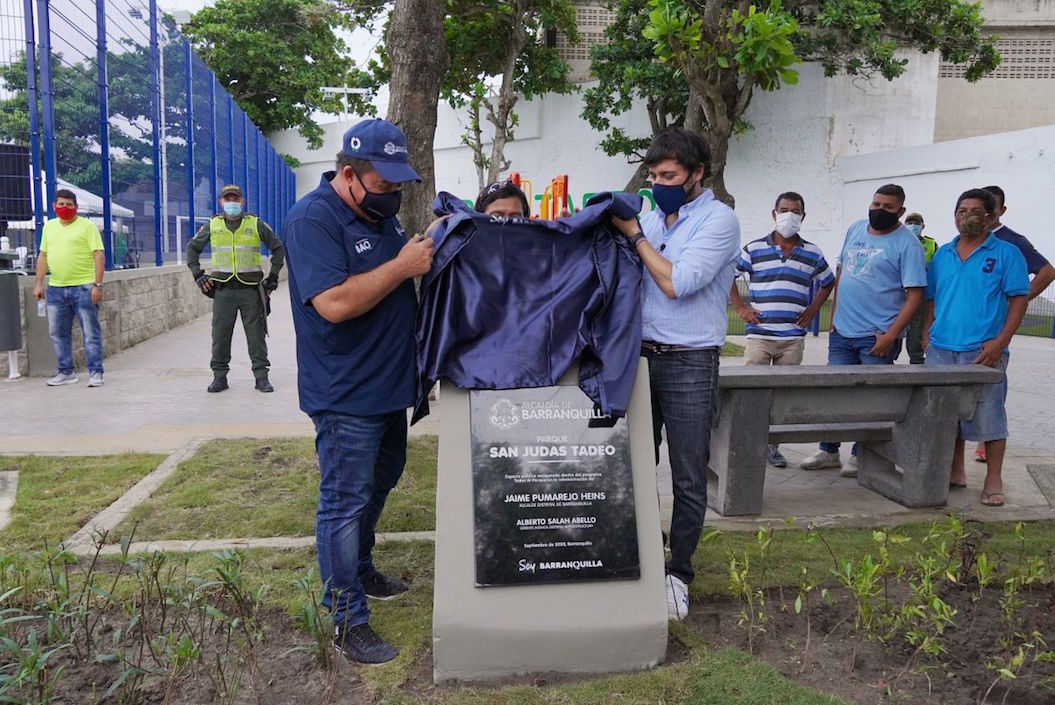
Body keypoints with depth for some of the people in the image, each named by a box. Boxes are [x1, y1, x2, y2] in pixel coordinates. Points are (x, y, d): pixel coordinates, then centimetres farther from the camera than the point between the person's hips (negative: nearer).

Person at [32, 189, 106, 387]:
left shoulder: (87, 226, -3)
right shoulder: (49, 226, 15)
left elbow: (99, 256, -8)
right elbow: (43, 256, 19)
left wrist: (97, 284, -16)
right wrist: (38, 283, 13)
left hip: (83, 287, -6)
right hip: (56, 288, 6)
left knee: (90, 332, -2)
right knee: (57, 333, 11)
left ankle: (95, 373, 3)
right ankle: (66, 372, 21)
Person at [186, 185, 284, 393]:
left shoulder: (256, 224, 4)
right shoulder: (212, 225, 9)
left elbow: (278, 248, 11)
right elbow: (192, 248, 20)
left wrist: (272, 278, 6)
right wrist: (198, 275, 9)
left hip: (250, 290, -1)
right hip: (223, 290, 1)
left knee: (256, 335, 2)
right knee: (220, 335, 3)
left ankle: (261, 376, 9)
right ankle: (219, 376, 12)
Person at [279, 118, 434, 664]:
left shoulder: (379, 214, 11)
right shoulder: (313, 219, -17)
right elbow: (335, 303, -28)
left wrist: (426, 244, 3)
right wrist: (403, 265, -24)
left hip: (387, 385, 10)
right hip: (345, 394, -10)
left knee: (378, 484, 22)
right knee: (345, 501, -1)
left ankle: (360, 572, 42)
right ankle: (348, 620, 10)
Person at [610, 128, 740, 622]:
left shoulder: (719, 220, -7)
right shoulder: (651, 218, 12)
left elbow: (675, 283, -18)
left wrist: (633, 233, -10)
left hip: (688, 363, -5)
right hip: (641, 355, 6)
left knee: (688, 480, 5)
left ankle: (678, 573, 20)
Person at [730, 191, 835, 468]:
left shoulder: (812, 254, 9)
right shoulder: (754, 249, 2)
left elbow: (828, 282, 23)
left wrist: (812, 310, 11)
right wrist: (740, 308, 1)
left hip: (793, 338, 2)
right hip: (760, 335, -2)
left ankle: (772, 445, 18)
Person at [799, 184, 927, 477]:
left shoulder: (907, 243, -8)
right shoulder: (855, 229, 10)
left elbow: (914, 295, -12)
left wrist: (891, 335, -18)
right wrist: (834, 313, 12)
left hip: (877, 337, -6)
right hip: (842, 331, 6)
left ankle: (861, 455, 16)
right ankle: (829, 451, 23)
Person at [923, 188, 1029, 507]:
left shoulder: (1006, 253, 1)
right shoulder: (942, 255, 15)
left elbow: (1019, 300, -3)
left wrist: (1000, 342, -14)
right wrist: (927, 336, 7)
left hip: (983, 351, -4)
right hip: (941, 350, 5)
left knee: (988, 415, -2)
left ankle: (993, 481, 9)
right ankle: (955, 472, 24)